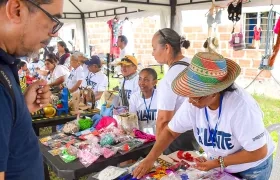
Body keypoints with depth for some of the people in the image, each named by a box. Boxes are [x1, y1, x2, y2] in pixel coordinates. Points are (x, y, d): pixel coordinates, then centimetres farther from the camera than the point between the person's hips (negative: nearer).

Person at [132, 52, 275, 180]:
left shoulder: (241, 106, -36)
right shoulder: (193, 103, -21)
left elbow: (259, 152, -26)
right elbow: (171, 131, -10)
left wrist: (219, 163, -26)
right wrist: (150, 159, -19)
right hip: (219, 165, 4)